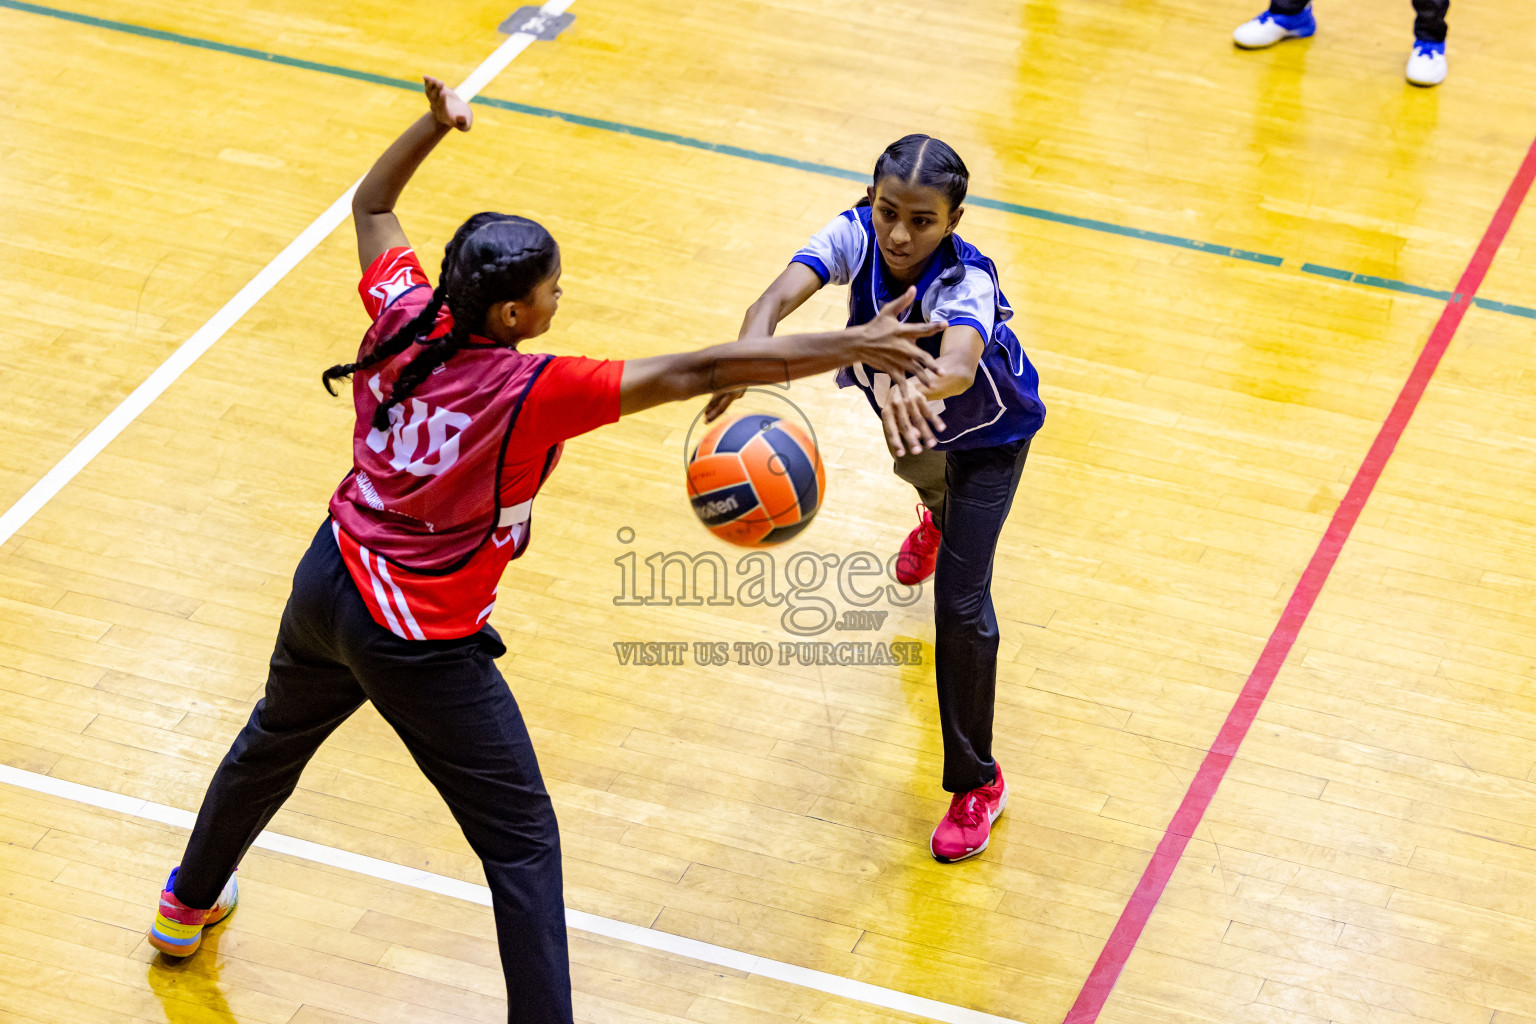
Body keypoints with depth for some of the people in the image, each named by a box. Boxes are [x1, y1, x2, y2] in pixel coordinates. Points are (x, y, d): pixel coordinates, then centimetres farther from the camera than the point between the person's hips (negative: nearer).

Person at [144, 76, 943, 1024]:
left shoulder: (402, 319, -10)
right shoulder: (528, 393, -27)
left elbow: (372, 205, 11)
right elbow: (692, 373, -32)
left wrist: (435, 123, 8)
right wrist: (854, 346, -33)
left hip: (327, 586, 8)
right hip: (422, 645, -7)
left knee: (274, 740, 35)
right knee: (524, 843, 5)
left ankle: (189, 906, 58)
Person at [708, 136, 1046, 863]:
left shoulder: (964, 281, -44)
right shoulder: (856, 237, -34)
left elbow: (960, 366, -66)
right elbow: (781, 295, -51)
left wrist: (918, 388, -89)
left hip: (988, 432, -5)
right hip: (915, 417, 6)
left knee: (960, 601, -10)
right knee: (916, 465, 39)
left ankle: (975, 782, 7)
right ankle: (940, 519, 80)